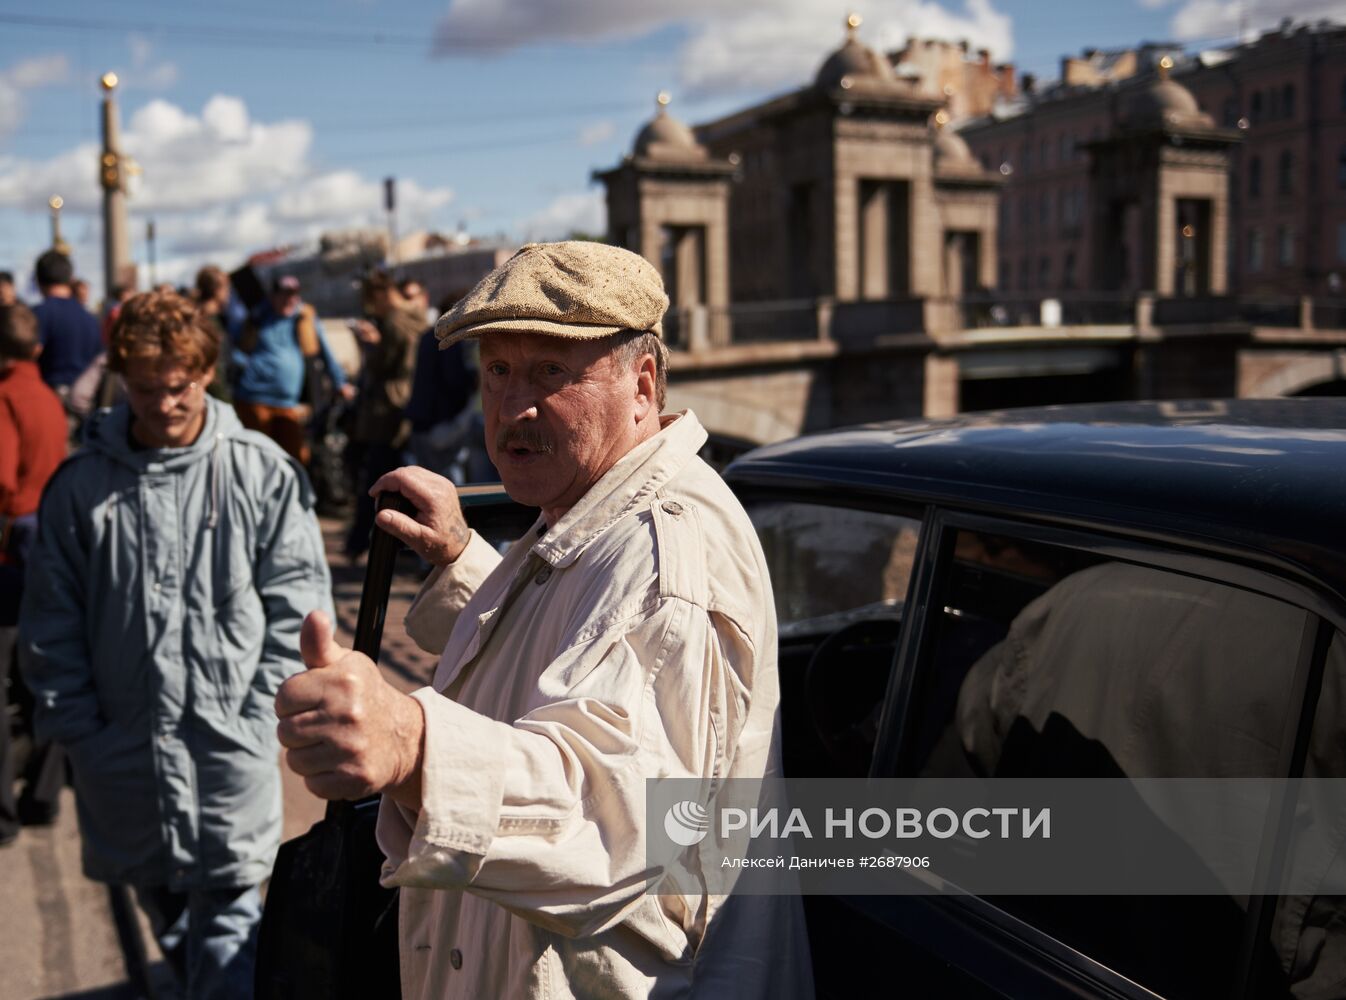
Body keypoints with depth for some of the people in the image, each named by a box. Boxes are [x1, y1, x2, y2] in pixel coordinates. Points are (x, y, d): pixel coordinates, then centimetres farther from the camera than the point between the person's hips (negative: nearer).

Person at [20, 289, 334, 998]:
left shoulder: (262, 472, -3)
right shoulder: (80, 486, 1)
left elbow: (297, 606, -1)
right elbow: (52, 627, 6)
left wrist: (259, 715, -7)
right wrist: (79, 730, 1)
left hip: (232, 749, -2)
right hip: (125, 751, 3)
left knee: (226, 921, -1)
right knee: (166, 913, 17)